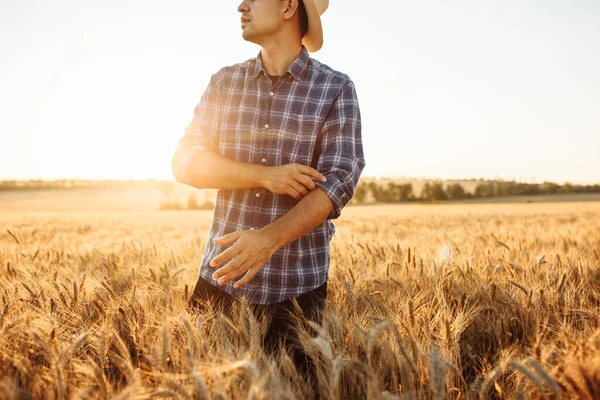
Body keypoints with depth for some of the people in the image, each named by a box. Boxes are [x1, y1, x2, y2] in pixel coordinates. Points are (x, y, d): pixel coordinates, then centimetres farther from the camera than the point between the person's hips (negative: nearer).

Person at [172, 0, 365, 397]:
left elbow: (337, 182, -14)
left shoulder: (336, 89, -4)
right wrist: (266, 176, -18)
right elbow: (187, 162, -2)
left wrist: (269, 238, -29)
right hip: (221, 272, 3)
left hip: (298, 281, -2)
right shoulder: (225, 81, 6)